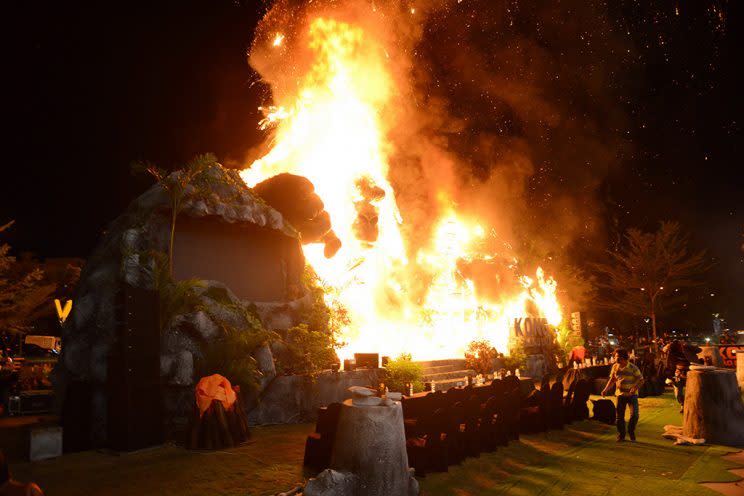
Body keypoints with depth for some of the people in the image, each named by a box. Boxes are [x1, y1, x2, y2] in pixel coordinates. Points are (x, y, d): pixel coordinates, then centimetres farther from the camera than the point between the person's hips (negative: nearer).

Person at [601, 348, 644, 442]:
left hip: (632, 395, -3)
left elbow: (641, 380, -10)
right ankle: (621, 436, 19)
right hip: (620, 394, 4)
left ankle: (631, 431, 15)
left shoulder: (633, 368, -13)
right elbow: (612, 379, 11)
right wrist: (606, 389, 1)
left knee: (634, 414, -12)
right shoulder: (615, 367, 0)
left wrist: (635, 388, -28)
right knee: (619, 416, 5)